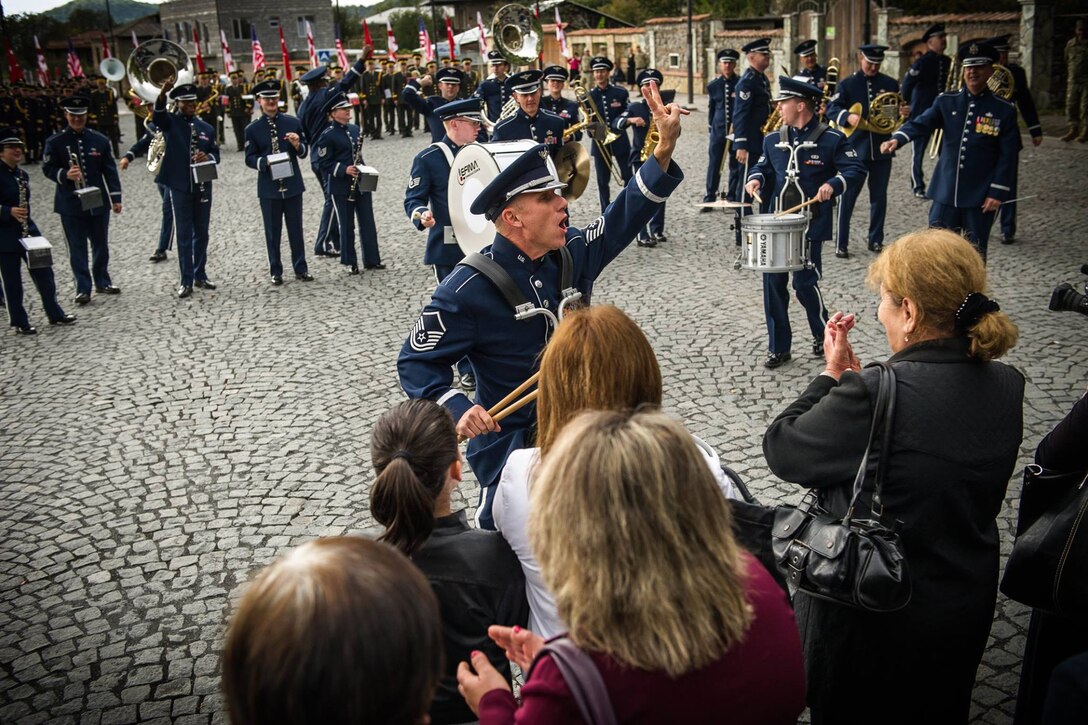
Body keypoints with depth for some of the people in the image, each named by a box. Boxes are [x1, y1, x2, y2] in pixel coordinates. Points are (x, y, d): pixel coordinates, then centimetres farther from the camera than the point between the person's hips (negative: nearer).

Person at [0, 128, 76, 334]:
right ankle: (20, 323, 13)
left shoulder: (22, 175, 10)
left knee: (44, 272, 8)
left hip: (28, 232, 7)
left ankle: (55, 313, 19)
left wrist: (26, 223, 11)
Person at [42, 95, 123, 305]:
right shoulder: (55, 142, -1)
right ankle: (83, 288, 5)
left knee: (101, 245, 12)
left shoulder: (100, 140, 4)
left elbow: (109, 170, 5)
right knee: (77, 247, 1)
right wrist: (64, 175, -21)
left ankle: (103, 282, 26)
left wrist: (115, 198, 0)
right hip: (70, 204, -2)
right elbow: (47, 168, 0)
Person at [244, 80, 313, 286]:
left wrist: (297, 145, -14)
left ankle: (300, 269, 17)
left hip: (292, 184, 1)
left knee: (296, 228, 8)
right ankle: (275, 271, 15)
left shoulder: (293, 122, 5)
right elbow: (249, 158, -1)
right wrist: (265, 161, -21)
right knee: (272, 231, 6)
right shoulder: (252, 129, 0)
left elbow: (304, 151, 8)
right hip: (268, 187, -1)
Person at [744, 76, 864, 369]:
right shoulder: (773, 140, 10)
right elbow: (763, 166, 22)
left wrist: (833, 184, -23)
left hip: (810, 226, -5)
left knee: (805, 283, -5)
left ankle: (823, 334, 23)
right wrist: (756, 178, 0)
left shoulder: (831, 139, -5)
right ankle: (779, 348, 14)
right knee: (773, 283, 3)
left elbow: (856, 170, -5)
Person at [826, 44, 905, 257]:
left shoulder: (891, 84, 9)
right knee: (847, 196, -2)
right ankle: (841, 243, 5)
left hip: (882, 149, 3)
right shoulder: (847, 84, 1)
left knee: (879, 197, 9)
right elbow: (831, 109, -7)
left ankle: (876, 240, 21)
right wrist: (848, 116, -27)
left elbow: (898, 111, 14)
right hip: (855, 149, -3)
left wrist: (902, 112, -10)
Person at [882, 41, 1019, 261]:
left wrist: (997, 192, -10)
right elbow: (921, 123, -10)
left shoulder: (1004, 110, -2)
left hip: (980, 197, -2)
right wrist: (897, 138, -30)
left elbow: (1008, 156, -3)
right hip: (945, 193, 2)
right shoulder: (946, 102, 4)